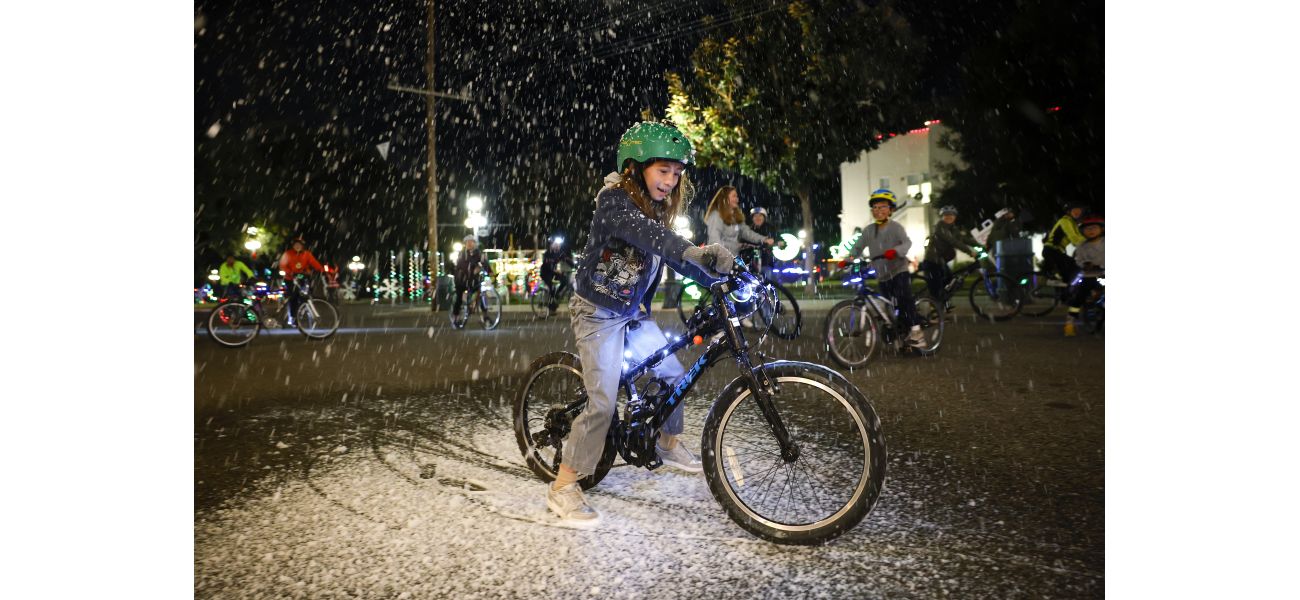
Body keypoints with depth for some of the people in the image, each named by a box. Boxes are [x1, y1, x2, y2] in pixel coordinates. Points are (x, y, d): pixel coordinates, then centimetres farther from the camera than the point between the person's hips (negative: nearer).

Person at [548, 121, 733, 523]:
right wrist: (690, 250, -58)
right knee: (602, 403, -13)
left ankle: (669, 446, 38)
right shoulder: (614, 199, -21)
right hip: (598, 314, -8)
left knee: (674, 375, 13)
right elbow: (639, 230, -42)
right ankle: (563, 487, -1)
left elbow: (676, 256, 5)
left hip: (634, 315, 8)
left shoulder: (658, 209, 5)